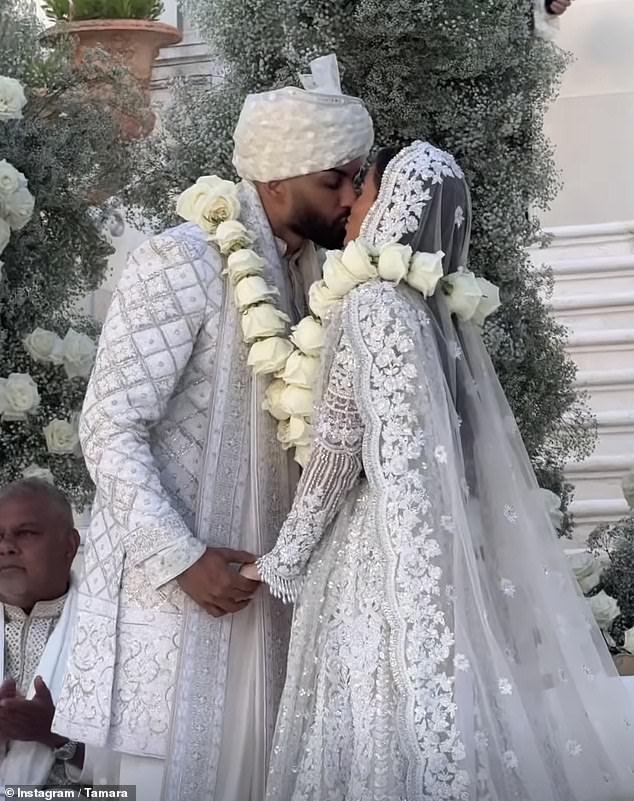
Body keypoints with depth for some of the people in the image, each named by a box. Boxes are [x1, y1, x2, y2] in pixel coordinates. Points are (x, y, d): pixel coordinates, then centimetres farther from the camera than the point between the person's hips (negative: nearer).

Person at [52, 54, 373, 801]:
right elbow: (109, 428, -18)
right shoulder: (180, 263, -16)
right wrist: (182, 557, -20)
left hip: (258, 574, 7)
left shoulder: (305, 267, 8)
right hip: (172, 577, -7)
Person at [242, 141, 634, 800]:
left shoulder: (367, 305, -12)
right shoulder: (437, 307, 10)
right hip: (435, 545, 8)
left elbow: (336, 450, -10)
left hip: (381, 550, -8)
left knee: (380, 744, 0)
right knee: (432, 728, 13)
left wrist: (284, 561, 0)